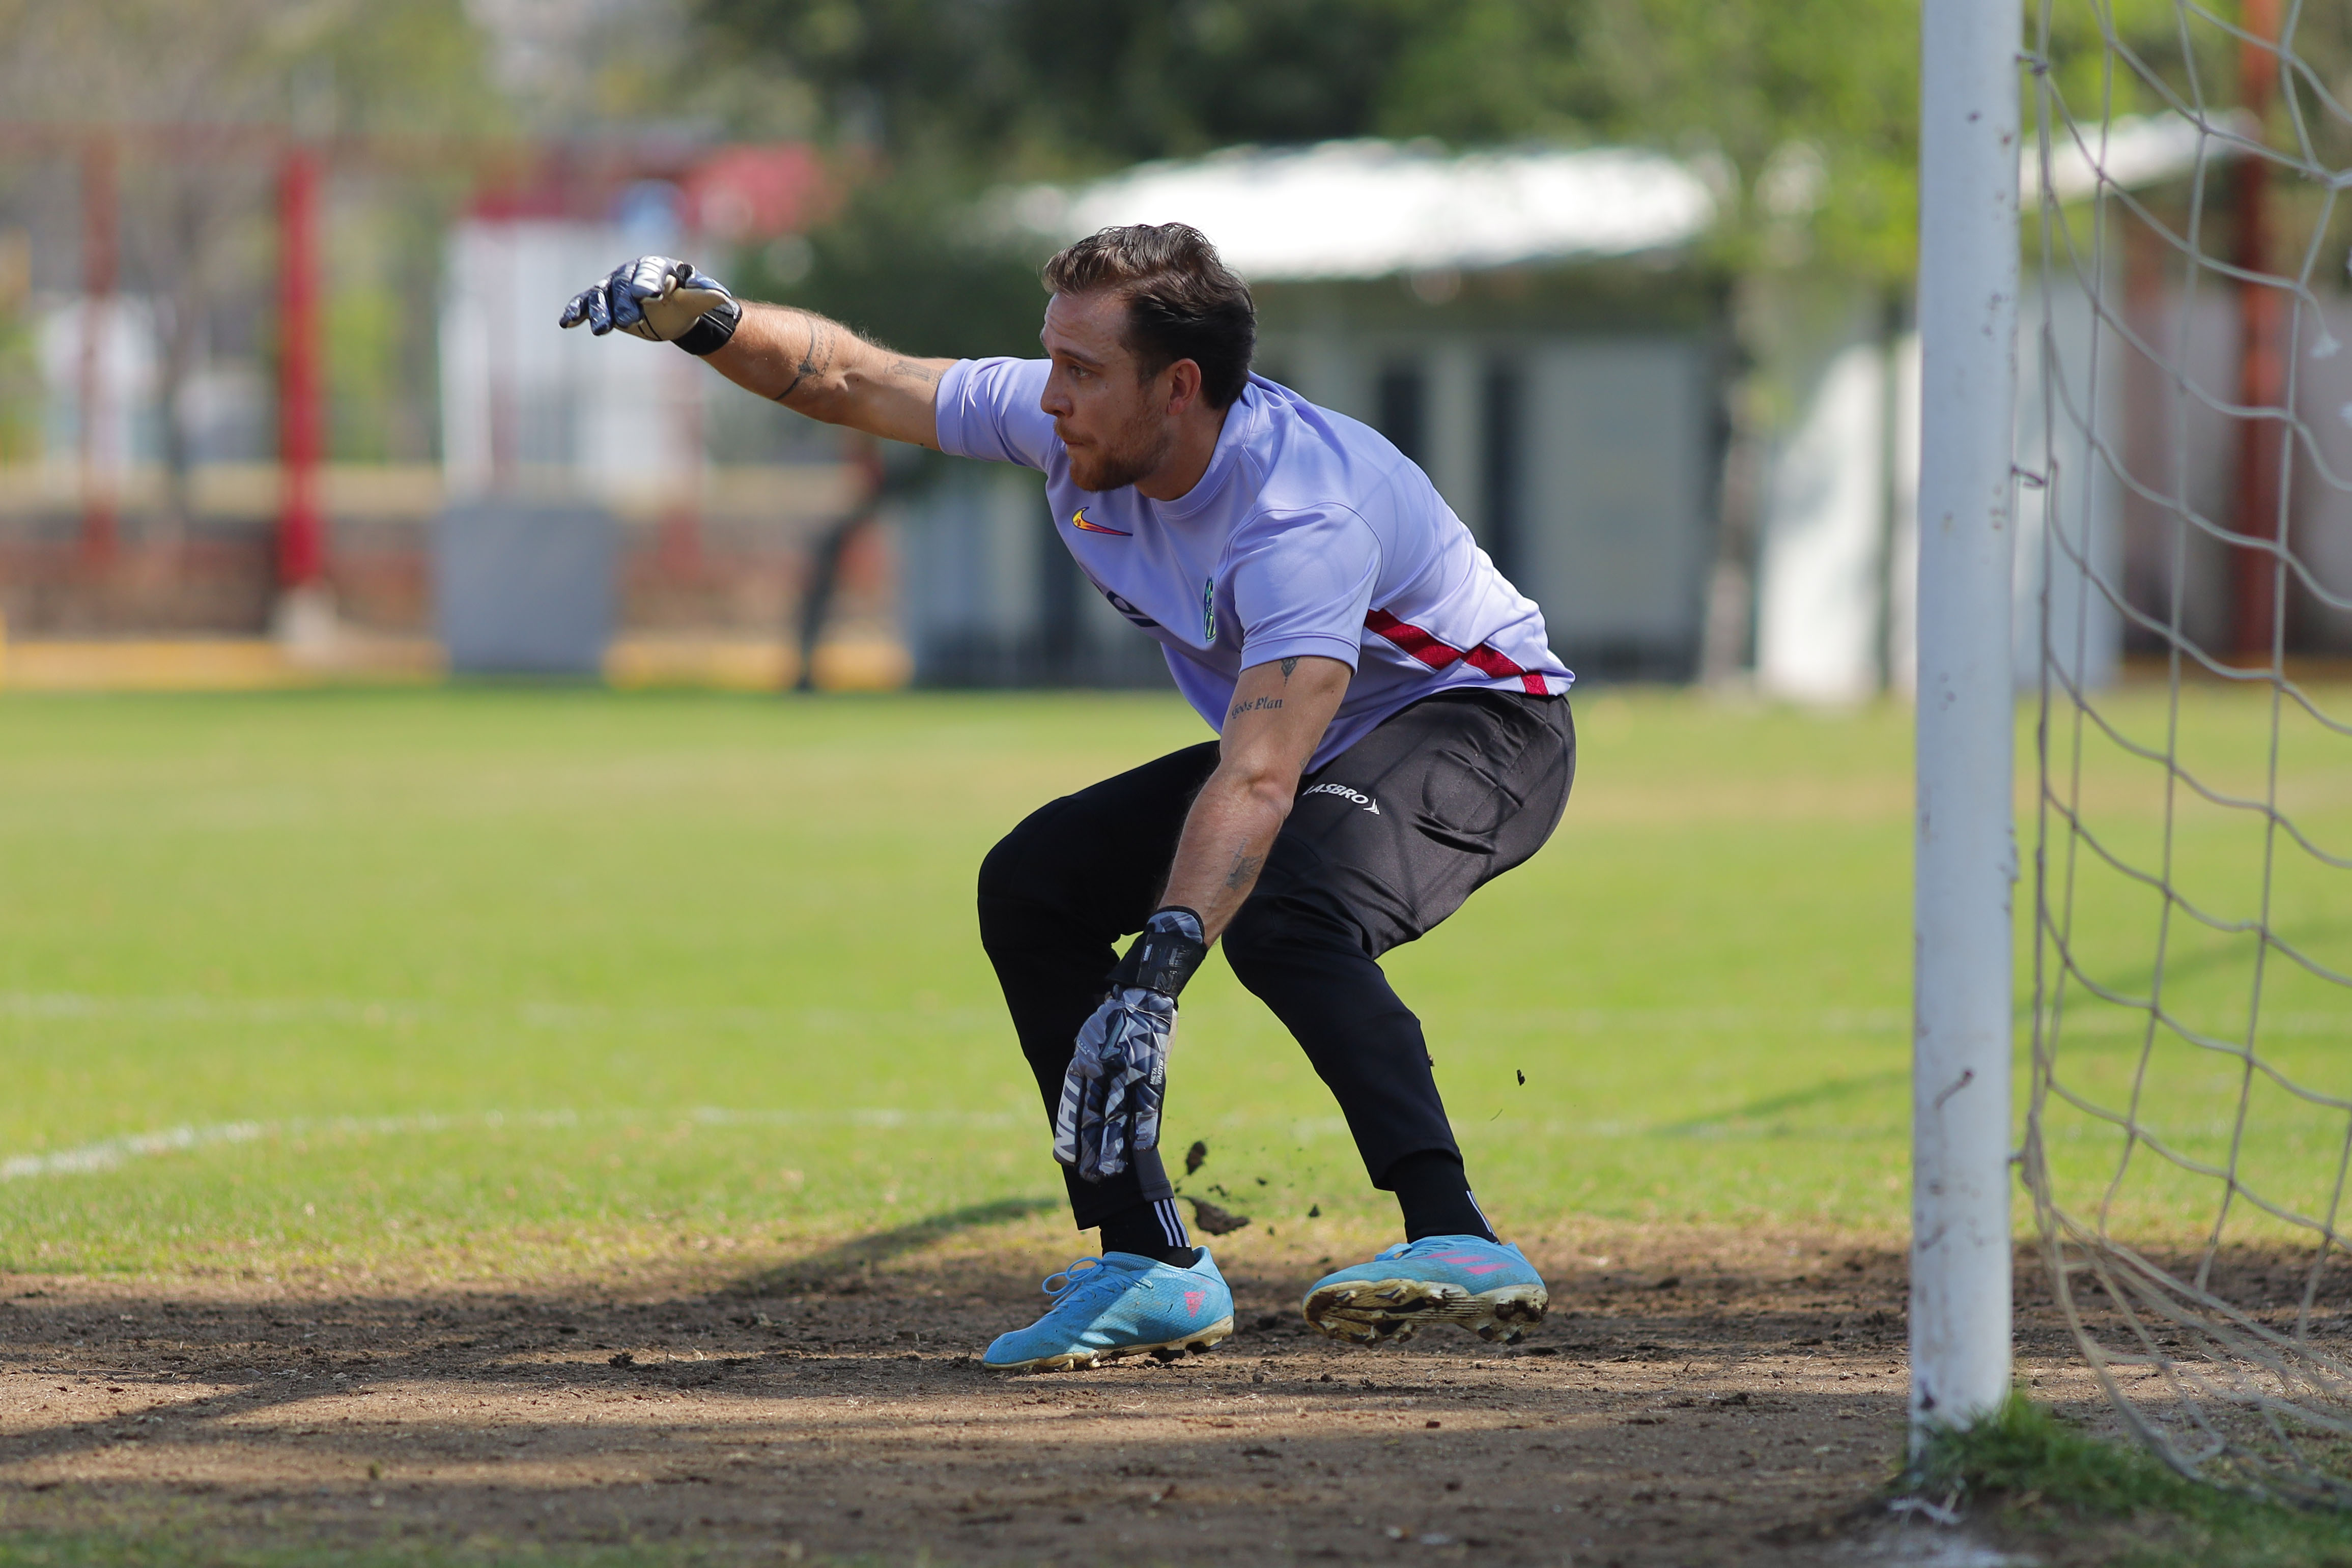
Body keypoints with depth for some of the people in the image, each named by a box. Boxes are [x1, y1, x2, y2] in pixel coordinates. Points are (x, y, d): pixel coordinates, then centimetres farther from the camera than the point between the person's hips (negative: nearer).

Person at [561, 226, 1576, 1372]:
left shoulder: (1301, 520, -36)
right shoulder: (1071, 427, -13)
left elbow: (1257, 781, -48)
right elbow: (854, 383, -2)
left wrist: (1158, 970, -60)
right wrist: (708, 321, -21)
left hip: (1483, 727, -9)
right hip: (1310, 745, 9)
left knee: (1283, 910, -37)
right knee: (1030, 886, -1)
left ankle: (1455, 1243, -42)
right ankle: (1150, 1268, -1)